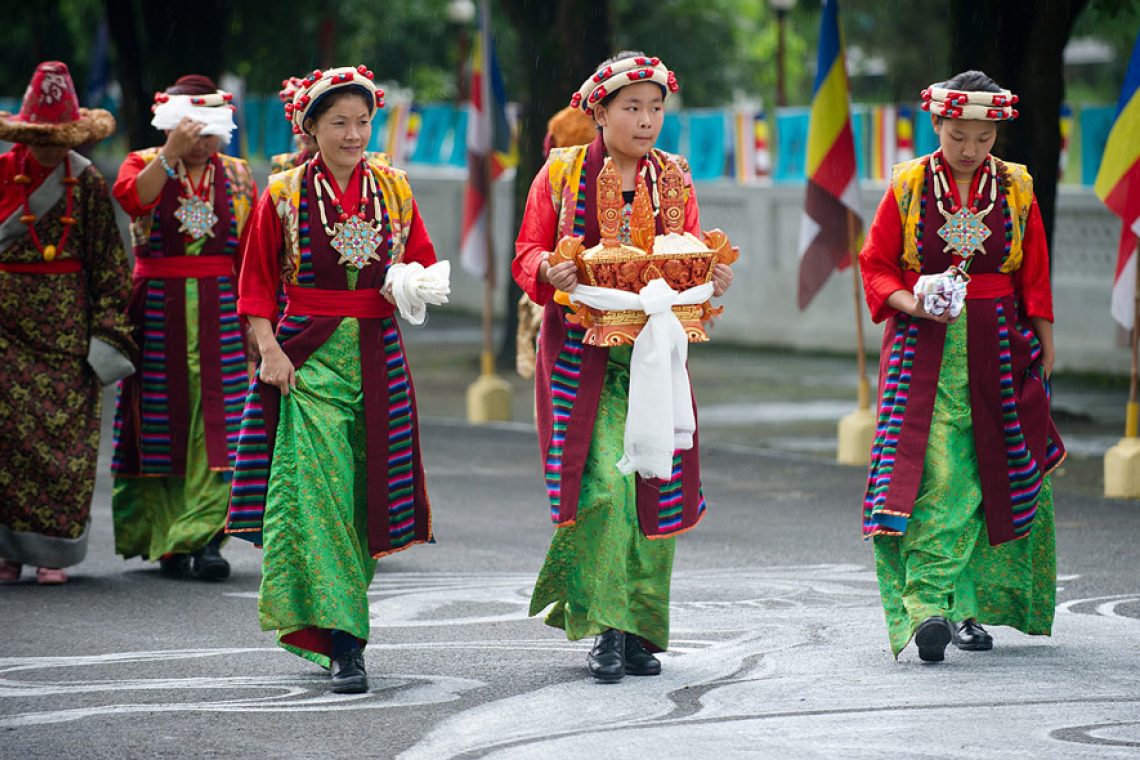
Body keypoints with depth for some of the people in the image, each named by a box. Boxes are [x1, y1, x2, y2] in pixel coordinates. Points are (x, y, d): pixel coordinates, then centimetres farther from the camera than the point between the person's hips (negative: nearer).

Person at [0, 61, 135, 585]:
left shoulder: (89, 184, 4)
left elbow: (110, 266, 5)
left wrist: (108, 332, 0)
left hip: (68, 323, 0)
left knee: (67, 430, -2)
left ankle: (54, 549, 8)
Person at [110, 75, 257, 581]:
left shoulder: (236, 176, 11)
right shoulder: (143, 164, 6)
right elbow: (131, 199, -18)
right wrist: (171, 153, -24)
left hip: (219, 311, 1)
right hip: (157, 309, -1)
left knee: (216, 425, -9)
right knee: (162, 422, 0)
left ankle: (207, 539, -13)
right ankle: (167, 539, 7)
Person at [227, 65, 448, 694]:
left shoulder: (393, 190, 9)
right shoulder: (284, 194, 2)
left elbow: (425, 264, 16)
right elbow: (258, 284, 4)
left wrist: (411, 288, -7)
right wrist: (269, 348, -8)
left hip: (377, 356, 3)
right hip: (306, 355, -3)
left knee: (364, 493, 3)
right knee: (319, 489, -12)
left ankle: (320, 617, 22)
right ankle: (342, 643, -14)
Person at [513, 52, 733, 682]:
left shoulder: (673, 177, 11)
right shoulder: (561, 172, 2)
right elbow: (527, 257, 4)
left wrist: (712, 279, -9)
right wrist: (552, 271, -17)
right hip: (583, 347, -3)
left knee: (653, 486, 0)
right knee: (603, 483, -15)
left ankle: (641, 631, 11)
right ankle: (605, 628, -8)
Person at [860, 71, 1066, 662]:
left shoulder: (1015, 189, 6)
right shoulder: (908, 187, 2)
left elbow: (1035, 277, 12)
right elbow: (876, 266, 5)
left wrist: (1043, 344, 9)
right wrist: (911, 303, -13)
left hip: (998, 348, 2)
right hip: (924, 349, -2)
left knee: (992, 476, 3)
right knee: (933, 475, -14)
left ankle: (969, 606, 14)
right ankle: (927, 607, -21)